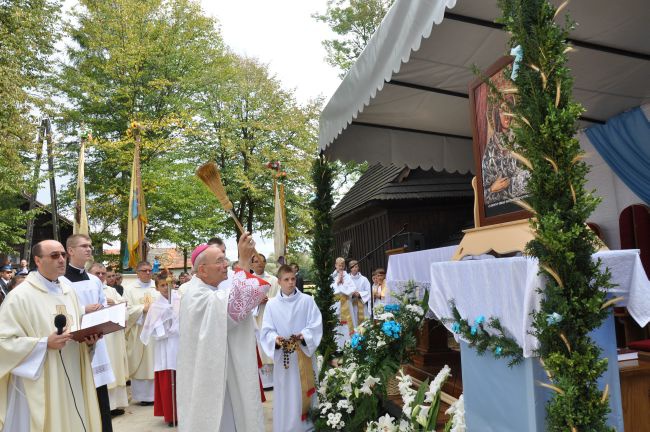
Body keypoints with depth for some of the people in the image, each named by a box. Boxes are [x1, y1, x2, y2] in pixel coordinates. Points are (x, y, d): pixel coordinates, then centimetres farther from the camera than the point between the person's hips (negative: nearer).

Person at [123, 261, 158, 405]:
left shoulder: (158, 288, 9)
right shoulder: (130, 290, 5)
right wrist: (143, 308, -14)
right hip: (139, 332, -1)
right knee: (141, 364, 2)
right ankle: (142, 395, 11)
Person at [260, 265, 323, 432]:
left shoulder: (307, 300, -1)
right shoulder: (272, 304, 1)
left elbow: (316, 325, -5)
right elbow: (267, 330, -2)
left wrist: (304, 336, -23)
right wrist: (275, 339, -22)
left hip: (304, 354, 0)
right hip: (282, 356, 0)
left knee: (305, 393, 8)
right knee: (286, 395, 6)